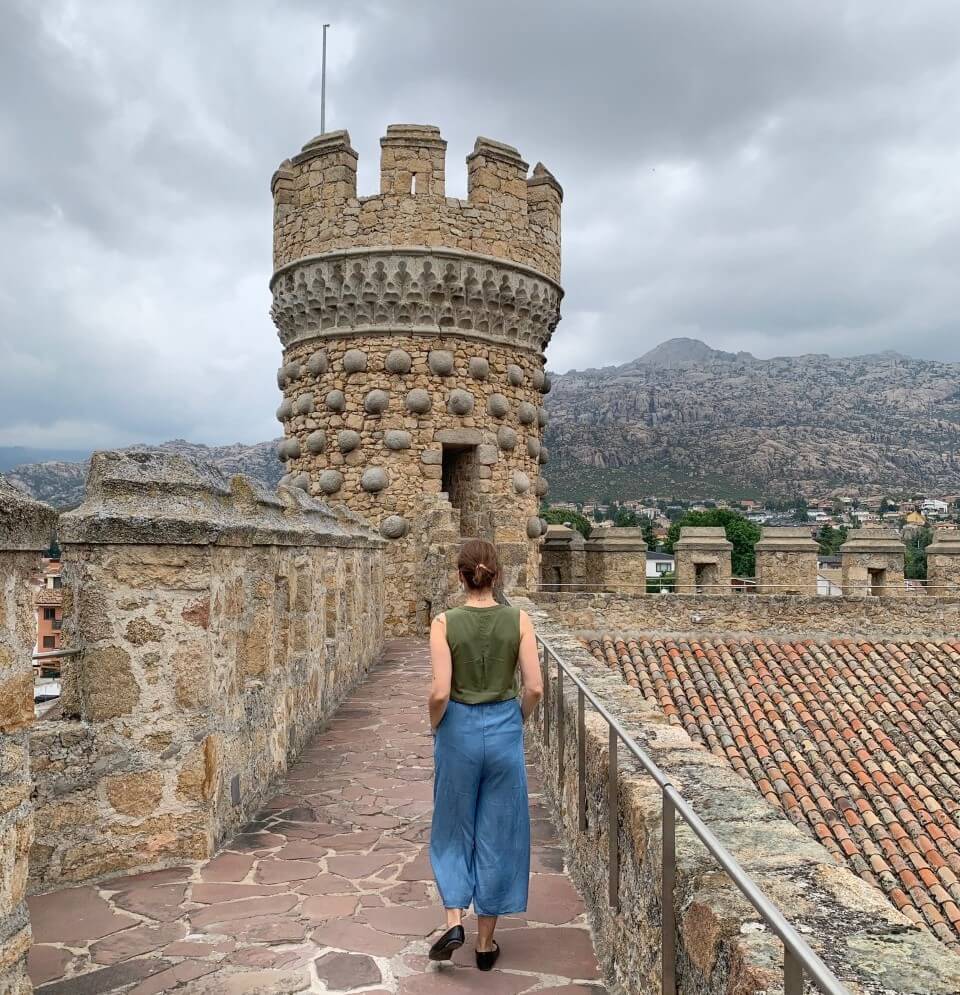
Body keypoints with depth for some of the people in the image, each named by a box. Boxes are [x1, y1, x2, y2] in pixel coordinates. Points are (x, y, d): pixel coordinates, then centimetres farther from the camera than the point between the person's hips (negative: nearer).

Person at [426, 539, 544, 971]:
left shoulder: (445, 622, -12)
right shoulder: (519, 620, -8)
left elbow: (440, 692, -17)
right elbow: (534, 687, -10)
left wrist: (434, 725, 2)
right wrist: (517, 721, 9)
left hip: (458, 732, -1)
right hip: (504, 732, 1)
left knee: (454, 829, 20)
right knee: (496, 835, 13)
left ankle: (454, 920, 9)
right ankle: (486, 942, 24)